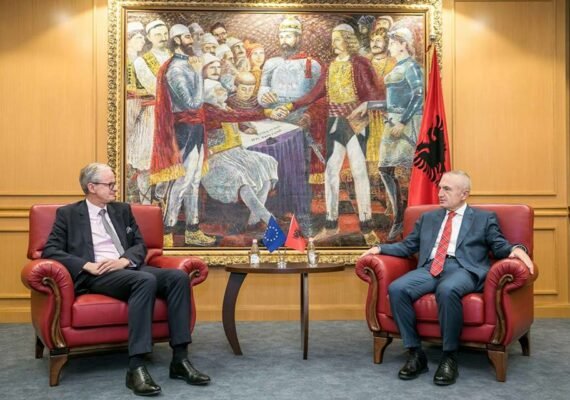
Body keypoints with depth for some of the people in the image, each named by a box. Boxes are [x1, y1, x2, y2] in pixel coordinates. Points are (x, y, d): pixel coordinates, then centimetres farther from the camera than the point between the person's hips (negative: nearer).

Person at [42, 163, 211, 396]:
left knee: (178, 277, -22)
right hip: (97, 275, -5)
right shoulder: (68, 214, 9)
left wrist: (124, 260, -9)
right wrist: (88, 266, -16)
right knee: (146, 280, -36)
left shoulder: (123, 210, 21)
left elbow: (140, 245, 15)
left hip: (128, 270, 5)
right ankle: (136, 367, -38)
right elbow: (50, 250, -2)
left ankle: (179, 359, -22)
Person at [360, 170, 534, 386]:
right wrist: (380, 248, 10)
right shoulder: (428, 218, 27)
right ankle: (415, 353, -15)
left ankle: (449, 357, -22)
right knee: (396, 289, -27)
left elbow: (499, 246, 9)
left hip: (462, 269, -4)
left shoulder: (484, 218, 17)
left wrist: (516, 249, -14)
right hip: (430, 268, 4)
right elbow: (407, 246, 24)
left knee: (447, 290, -40)